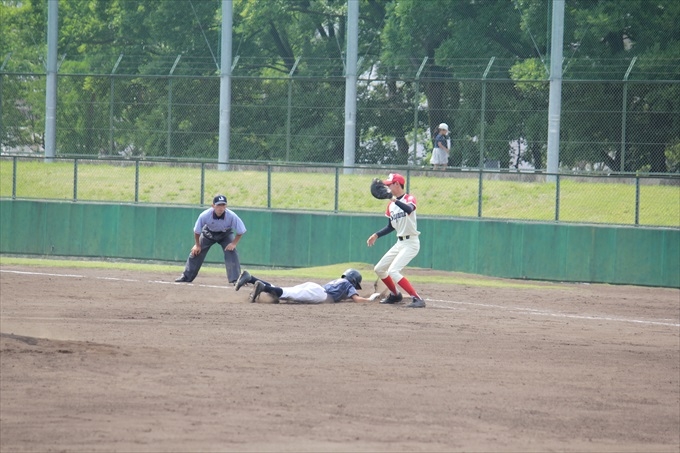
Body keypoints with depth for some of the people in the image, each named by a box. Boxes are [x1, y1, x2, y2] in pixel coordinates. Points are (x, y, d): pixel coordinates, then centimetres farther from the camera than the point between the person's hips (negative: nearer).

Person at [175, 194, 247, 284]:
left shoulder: (231, 216, -36)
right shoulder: (205, 215, -35)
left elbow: (241, 231, -21)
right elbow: (197, 231, -17)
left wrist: (234, 243, -25)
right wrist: (197, 245, -9)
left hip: (225, 234, -1)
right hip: (208, 233, 1)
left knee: (231, 253, -20)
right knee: (196, 252, 0)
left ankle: (235, 279, -17)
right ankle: (186, 276, 14)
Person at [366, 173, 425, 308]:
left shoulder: (409, 199, -12)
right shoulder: (391, 205, 11)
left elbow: (409, 210, -36)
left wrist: (395, 200, -46)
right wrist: (376, 235, 10)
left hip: (410, 243, -9)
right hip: (399, 243, 9)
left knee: (393, 271, -22)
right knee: (379, 269, 16)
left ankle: (417, 298, -20)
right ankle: (395, 295, 34)